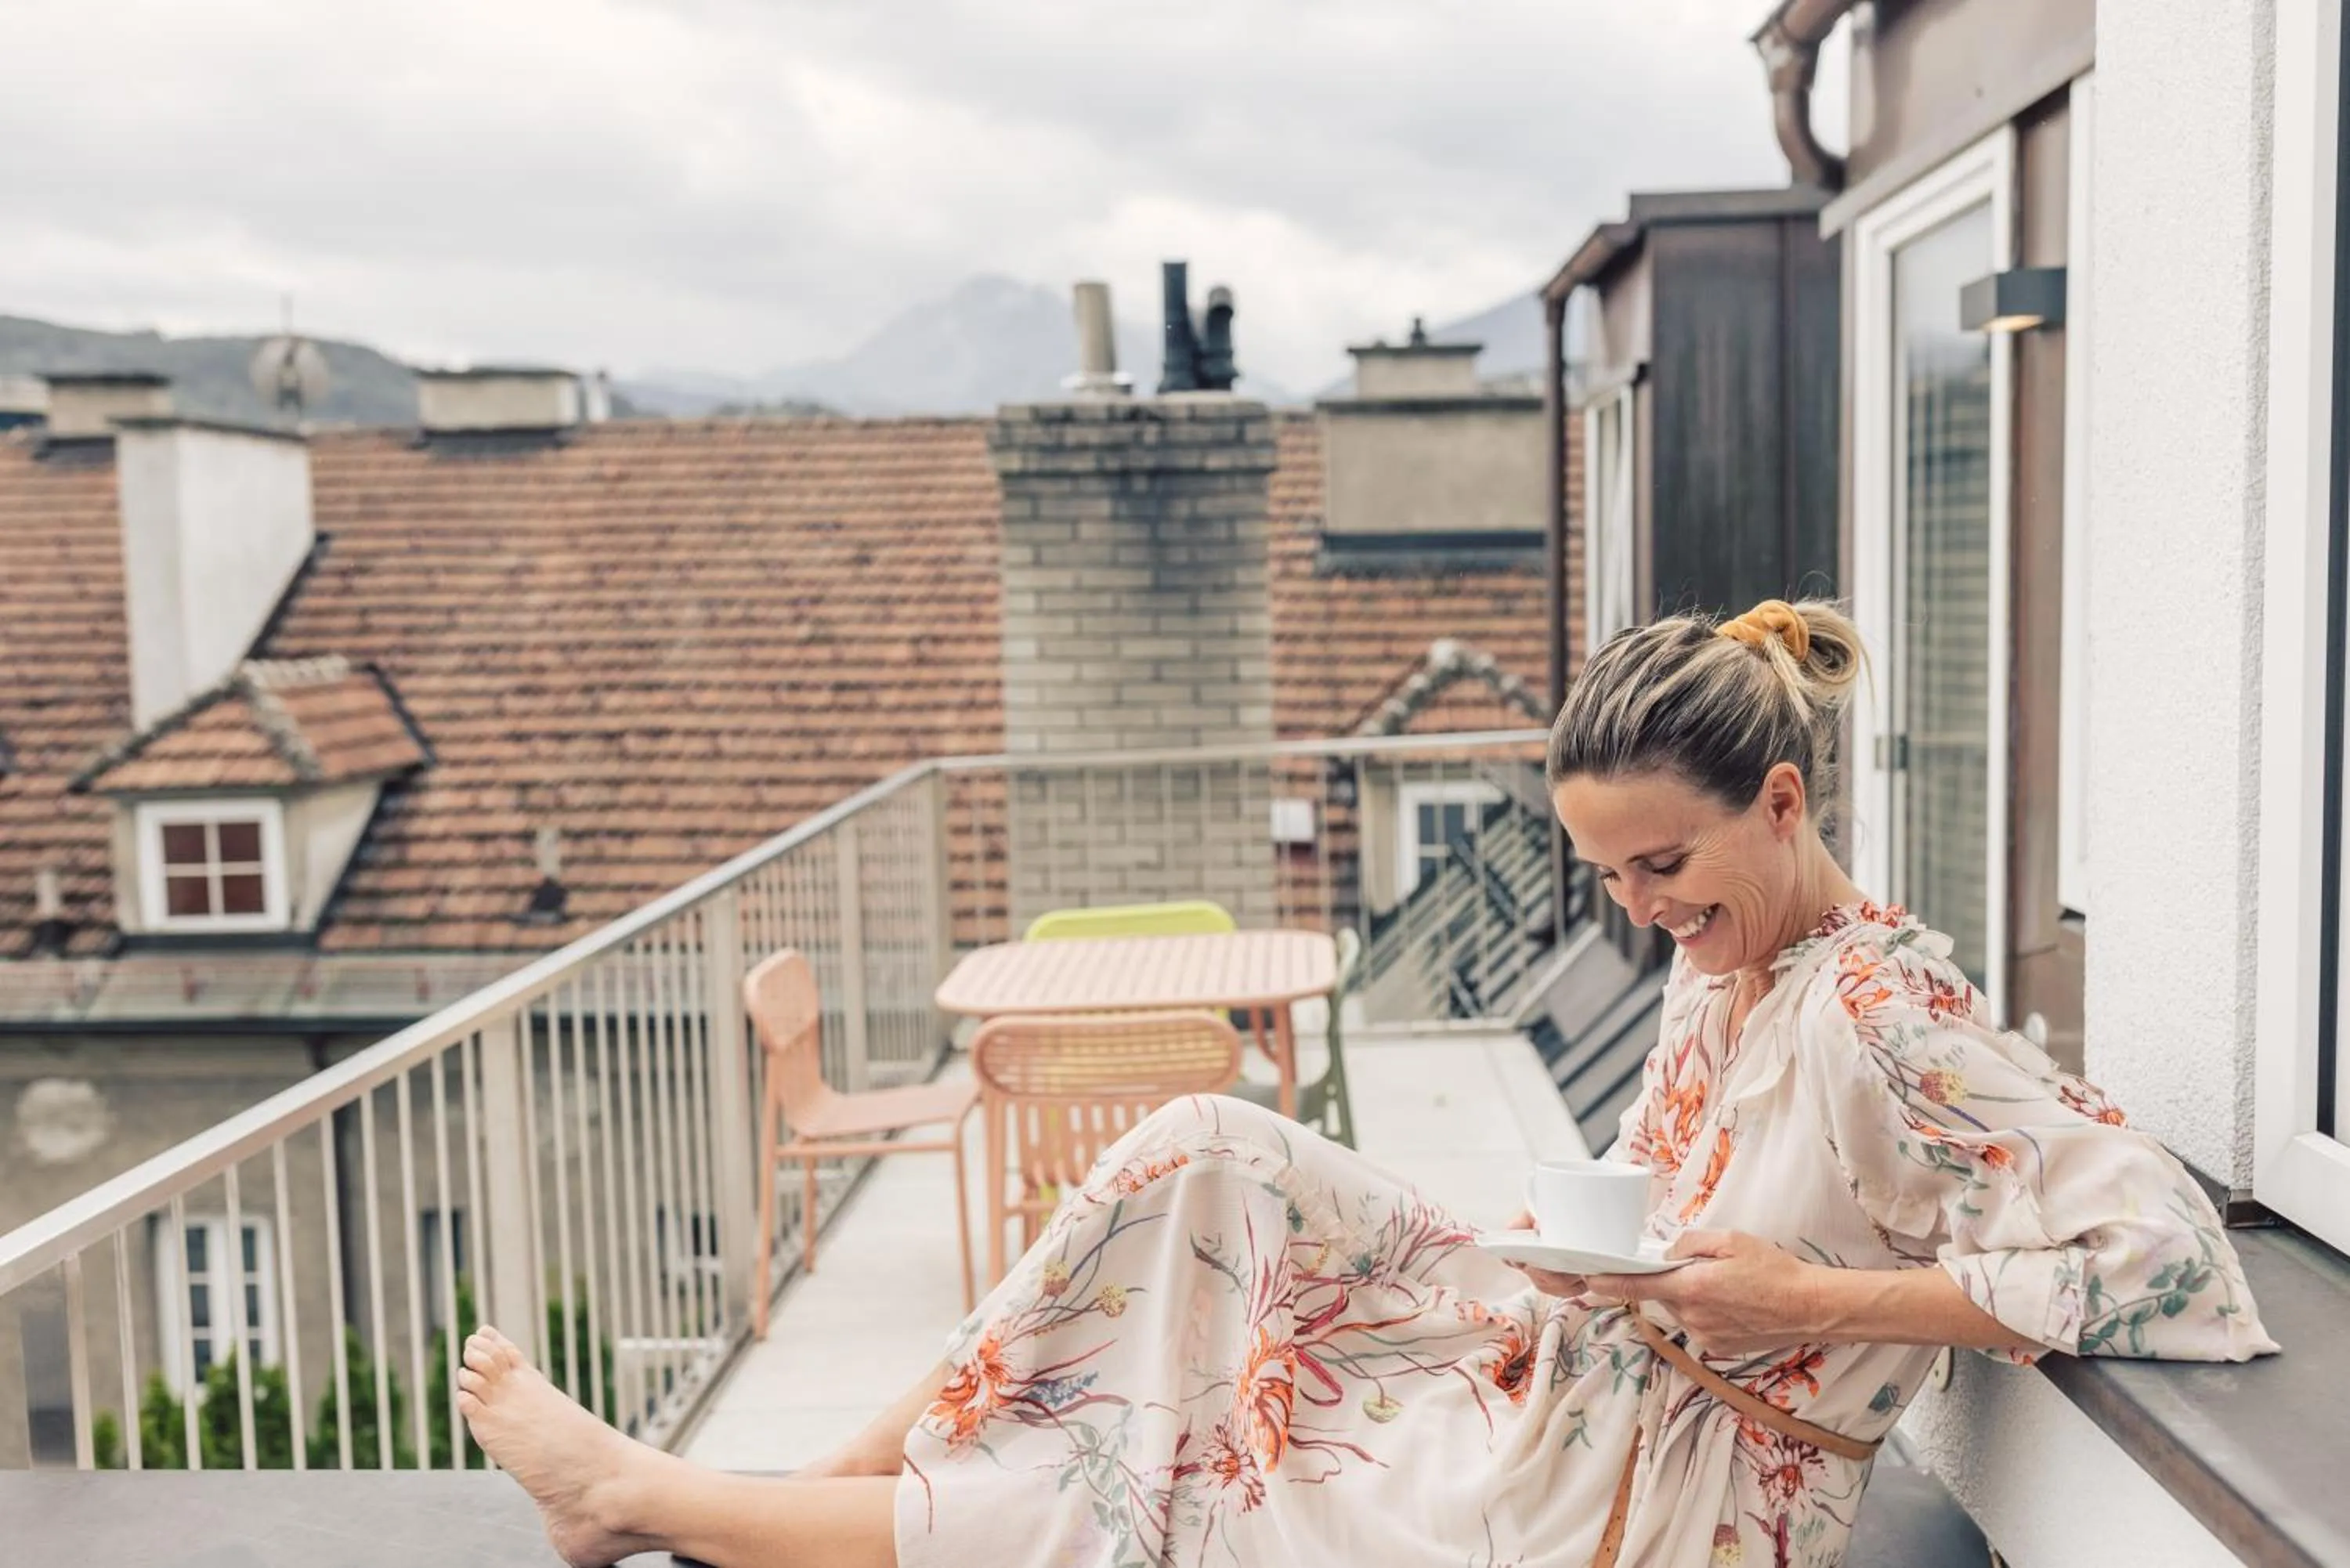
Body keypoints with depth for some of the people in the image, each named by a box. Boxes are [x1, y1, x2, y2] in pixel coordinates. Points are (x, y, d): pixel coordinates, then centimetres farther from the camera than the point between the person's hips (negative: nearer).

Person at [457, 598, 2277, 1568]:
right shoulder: (1723, 955, 4)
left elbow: (2165, 1251, -26)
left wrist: (1822, 1302, -25)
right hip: (1569, 1365, 8)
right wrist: (1607, 1234, -6)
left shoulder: (1889, 1013, -22)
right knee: (1213, 1163, -8)